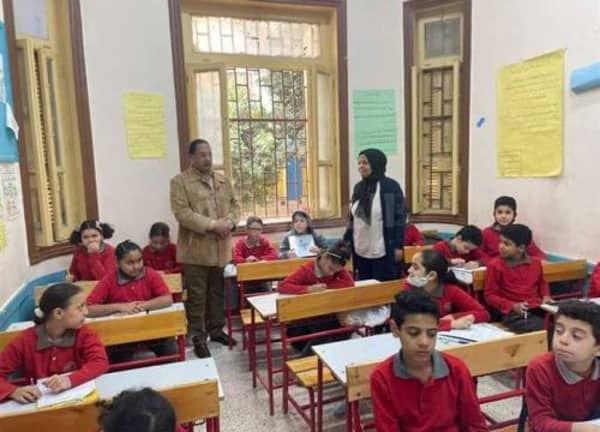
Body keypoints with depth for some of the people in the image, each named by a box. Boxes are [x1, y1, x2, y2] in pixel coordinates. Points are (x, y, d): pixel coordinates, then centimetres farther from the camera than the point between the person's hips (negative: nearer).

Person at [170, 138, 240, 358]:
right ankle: (198, 337, 16)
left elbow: (234, 204, 14)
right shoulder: (180, 181, -6)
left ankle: (216, 330, 31)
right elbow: (182, 213, -16)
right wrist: (212, 225, -21)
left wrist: (230, 222, -8)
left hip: (221, 248, 6)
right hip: (196, 249, -5)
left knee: (218, 293, 16)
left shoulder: (223, 180, 13)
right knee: (197, 296, 4)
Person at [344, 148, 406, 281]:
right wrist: (347, 242, 12)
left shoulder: (390, 187, -8)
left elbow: (400, 217, -10)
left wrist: (398, 246, -14)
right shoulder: (358, 187, 10)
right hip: (361, 251, 6)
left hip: (384, 252, -6)